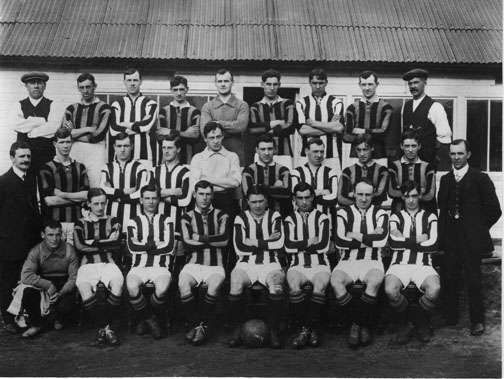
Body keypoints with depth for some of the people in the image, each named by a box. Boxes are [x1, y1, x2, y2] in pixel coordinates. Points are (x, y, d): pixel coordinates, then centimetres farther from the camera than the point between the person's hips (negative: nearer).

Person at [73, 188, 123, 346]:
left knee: (118, 282, -35)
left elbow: (116, 244, 1)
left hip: (108, 263, 0)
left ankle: (103, 328, -22)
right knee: (84, 287, -36)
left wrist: (92, 242, -1)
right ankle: (106, 328, -24)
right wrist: (106, 245, 0)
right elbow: (79, 246, -1)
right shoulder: (81, 223, 17)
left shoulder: (112, 221, 18)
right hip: (87, 264, 0)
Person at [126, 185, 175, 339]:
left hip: (160, 266, 0)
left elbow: (169, 247, -1)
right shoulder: (133, 221, 16)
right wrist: (155, 244, -5)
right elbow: (132, 247, -1)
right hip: (139, 266, 1)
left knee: (162, 289, -33)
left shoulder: (166, 221, 14)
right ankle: (150, 320, -4)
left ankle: (145, 319, 0)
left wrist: (144, 247, -2)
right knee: (132, 288, -33)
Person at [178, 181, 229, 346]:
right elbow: (187, 244, -4)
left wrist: (198, 237, -5)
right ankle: (196, 325, -16)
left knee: (214, 286, -33)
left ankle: (201, 325, -15)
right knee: (183, 284, -31)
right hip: (193, 263, 1)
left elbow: (224, 239, -7)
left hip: (215, 265, 0)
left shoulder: (220, 216, 11)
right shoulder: (187, 217, 11)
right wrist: (212, 241, -3)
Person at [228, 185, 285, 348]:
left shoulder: (274, 216, 9)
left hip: (270, 263, 0)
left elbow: (279, 243, -7)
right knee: (236, 285, -31)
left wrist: (255, 243, -8)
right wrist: (267, 242, -5)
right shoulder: (241, 218, 8)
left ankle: (273, 330, -17)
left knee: (276, 286, -33)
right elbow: (240, 248, -5)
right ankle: (237, 329, -11)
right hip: (246, 263, 0)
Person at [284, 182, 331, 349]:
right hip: (298, 265, 1)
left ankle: (309, 328, -17)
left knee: (320, 286, -33)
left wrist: (300, 245, -2)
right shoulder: (290, 220, 13)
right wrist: (310, 242, -3)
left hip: (319, 264, 0)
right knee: (294, 286, -32)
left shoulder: (322, 218, 10)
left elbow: (324, 246, -4)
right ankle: (308, 328, -18)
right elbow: (288, 247, -3)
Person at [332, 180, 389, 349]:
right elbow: (339, 241, -5)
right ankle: (364, 325, -15)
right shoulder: (344, 213, 10)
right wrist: (370, 238, -4)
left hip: (372, 261, -1)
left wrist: (356, 236, -4)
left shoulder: (380, 214, 10)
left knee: (375, 281, -35)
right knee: (335, 281, -31)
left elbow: (381, 239, -8)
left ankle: (358, 325, -14)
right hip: (348, 260, 1)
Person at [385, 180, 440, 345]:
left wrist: (405, 241, -2)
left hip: (423, 265, 0)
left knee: (434, 289, -33)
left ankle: (421, 324, -1)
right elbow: (393, 243, -4)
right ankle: (405, 323, -1)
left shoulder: (430, 217, 15)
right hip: (399, 263, 0)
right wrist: (418, 239, -3)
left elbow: (433, 245, -2)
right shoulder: (396, 217, 15)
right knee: (390, 290, -33)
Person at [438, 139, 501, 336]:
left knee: (473, 280, -1)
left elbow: (494, 210, -4)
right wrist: (443, 233, 6)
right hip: (451, 240, 4)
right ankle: (450, 317, 19)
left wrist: (478, 229, 0)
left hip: (471, 240, -4)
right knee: (448, 279, 5)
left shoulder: (480, 179, -4)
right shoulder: (445, 179, 11)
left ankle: (478, 320, 13)